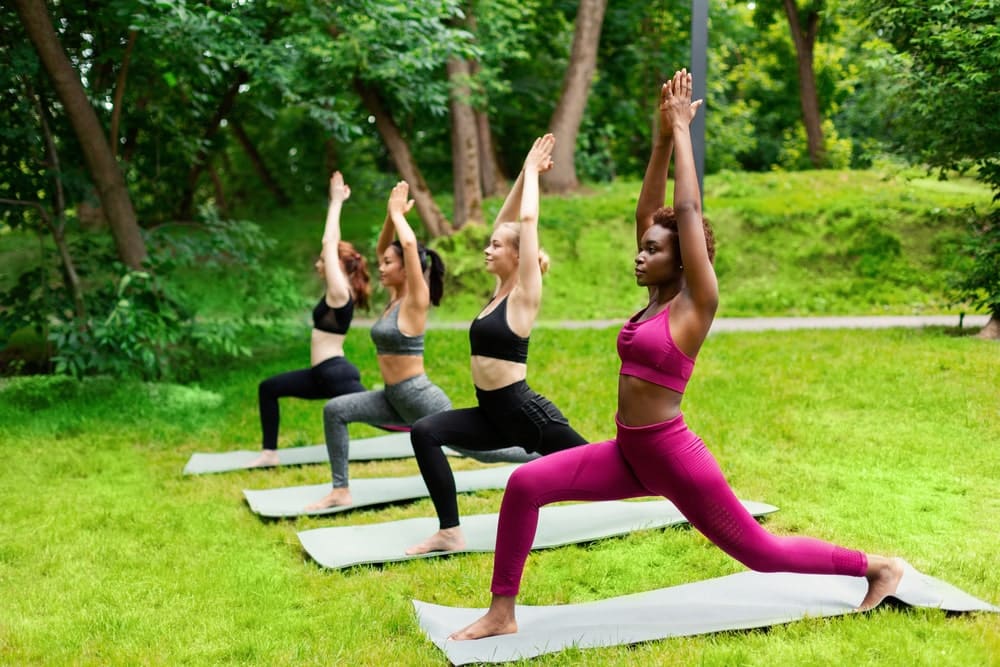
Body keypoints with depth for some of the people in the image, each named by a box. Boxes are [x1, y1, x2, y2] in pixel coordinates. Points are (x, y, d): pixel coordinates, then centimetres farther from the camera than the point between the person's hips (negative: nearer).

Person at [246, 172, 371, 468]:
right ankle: (269, 453, 19)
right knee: (268, 388, 17)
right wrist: (336, 203, 19)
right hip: (324, 375, 10)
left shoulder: (339, 292, -13)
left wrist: (336, 202, -8)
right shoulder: (338, 291, 11)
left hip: (337, 375, -10)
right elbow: (333, 245, 17)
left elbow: (329, 243, -14)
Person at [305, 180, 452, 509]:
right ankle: (341, 491, 0)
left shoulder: (415, 301, -14)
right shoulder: (395, 298, 9)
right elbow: (382, 248, 16)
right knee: (334, 410, -3)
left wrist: (398, 213, -13)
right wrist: (391, 214, 4)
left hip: (420, 398, -8)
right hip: (394, 398, 8)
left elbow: (410, 244, -28)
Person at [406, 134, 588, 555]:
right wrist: (525, 172, 12)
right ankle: (450, 533, -11)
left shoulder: (524, 295, -11)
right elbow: (505, 220, 13)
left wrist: (532, 170, -5)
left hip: (524, 412, -7)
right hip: (493, 414, 7)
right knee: (425, 432, -11)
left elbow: (528, 220, -16)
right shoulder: (500, 290, 10)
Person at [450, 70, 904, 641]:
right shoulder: (657, 299, 8)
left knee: (761, 552, 8)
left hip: (674, 457, -7)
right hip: (629, 454, 7)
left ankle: (879, 566, 30)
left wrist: (682, 130, -8)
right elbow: (648, 211, 9)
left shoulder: (696, 304, -12)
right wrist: (662, 138, 5)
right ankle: (502, 614, -1)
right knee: (525, 485, -10)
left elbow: (689, 210, -15)